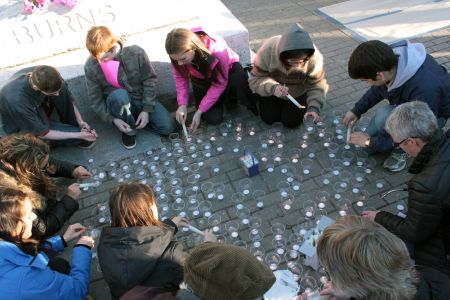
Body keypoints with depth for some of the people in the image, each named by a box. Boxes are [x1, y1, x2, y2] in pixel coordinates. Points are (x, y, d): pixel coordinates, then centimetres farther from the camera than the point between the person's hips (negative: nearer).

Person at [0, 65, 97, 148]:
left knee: (63, 89, -26)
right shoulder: (17, 100, -41)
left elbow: (68, 98, -10)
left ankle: (72, 126, -7)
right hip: (22, 127, -5)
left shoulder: (41, 75, -26)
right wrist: (79, 135, -30)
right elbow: (42, 133, -29)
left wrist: (81, 122, -20)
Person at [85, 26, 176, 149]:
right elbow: (95, 98, -10)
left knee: (168, 127, -16)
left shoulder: (136, 53, -20)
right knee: (119, 95, -39)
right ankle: (129, 130, -12)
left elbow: (150, 80, -11)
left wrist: (147, 109, -16)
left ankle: (135, 118, 9)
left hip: (142, 99, 1)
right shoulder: (91, 66, -17)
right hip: (118, 103, -1)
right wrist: (113, 118, -22)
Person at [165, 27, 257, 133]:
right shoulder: (179, 53, -29)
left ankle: (253, 107, -7)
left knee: (239, 79, -39)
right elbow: (181, 78, -13)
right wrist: (182, 104, -28)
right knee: (213, 118, -15)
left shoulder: (217, 49, -39)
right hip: (202, 79, 3)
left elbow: (219, 84, -28)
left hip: (227, 70, -2)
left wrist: (200, 111, -28)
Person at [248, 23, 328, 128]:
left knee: (292, 121, -12)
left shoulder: (314, 56, -29)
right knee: (268, 117, -11)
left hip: (298, 93, 0)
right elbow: (255, 79, -24)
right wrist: (272, 88, -44)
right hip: (272, 91, 0)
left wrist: (314, 107, -38)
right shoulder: (268, 49, -32)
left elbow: (317, 86, -20)